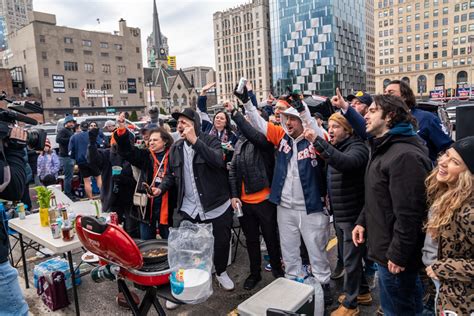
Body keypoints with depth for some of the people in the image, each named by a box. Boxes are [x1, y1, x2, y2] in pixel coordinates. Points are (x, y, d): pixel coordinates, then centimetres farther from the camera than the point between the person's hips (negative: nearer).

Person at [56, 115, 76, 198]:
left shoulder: (71, 131, 21)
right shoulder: (63, 130, -8)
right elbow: (58, 139, -24)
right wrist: (70, 139, -21)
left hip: (71, 156, 10)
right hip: (65, 156, -10)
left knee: (70, 176, 16)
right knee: (68, 176, -8)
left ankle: (70, 193, 26)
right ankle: (67, 194, -3)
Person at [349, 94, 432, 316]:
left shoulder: (405, 155, -24)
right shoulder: (382, 148, 11)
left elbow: (409, 213, -26)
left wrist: (398, 255, -21)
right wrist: (362, 221, 10)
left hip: (395, 253, -10)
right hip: (384, 244, 10)